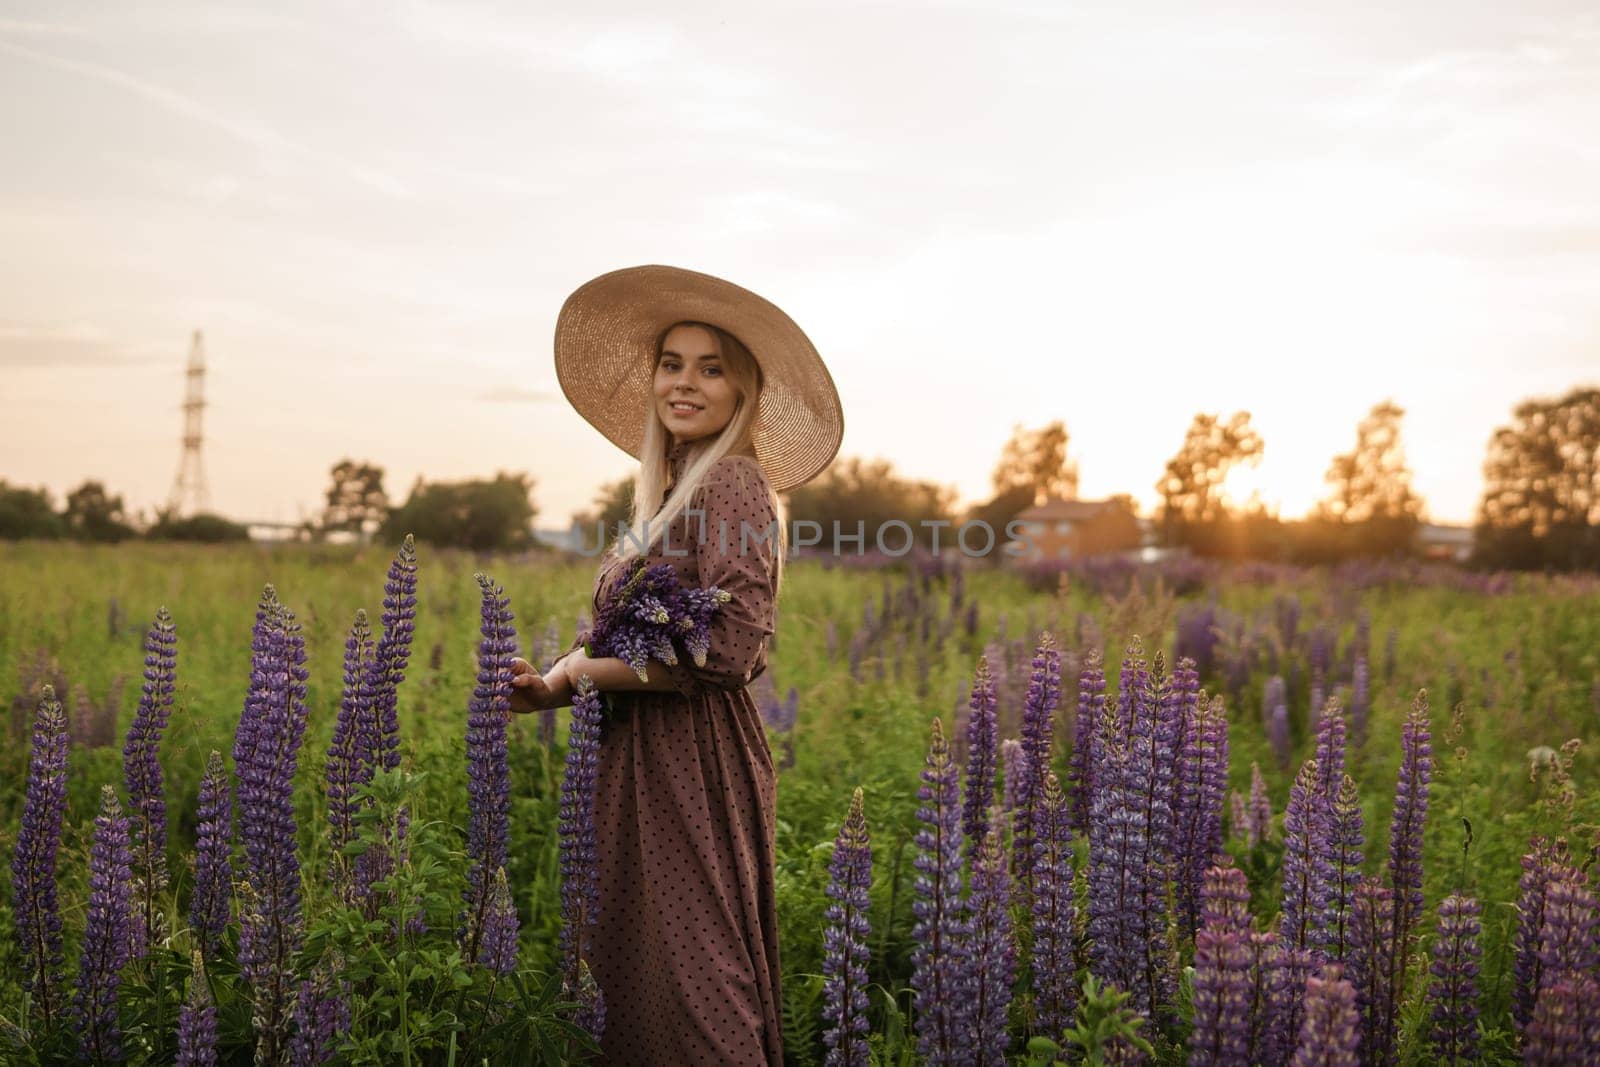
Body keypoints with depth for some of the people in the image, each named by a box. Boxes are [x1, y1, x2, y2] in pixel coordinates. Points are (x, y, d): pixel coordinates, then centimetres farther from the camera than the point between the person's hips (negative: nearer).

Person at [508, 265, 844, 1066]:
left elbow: (727, 654, -22)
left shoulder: (732, 482, -12)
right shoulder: (670, 492, 14)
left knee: (694, 983, -5)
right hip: (643, 761, 9)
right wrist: (551, 686, -2)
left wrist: (573, 672, -11)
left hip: (695, 767, -9)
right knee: (632, 974, 15)